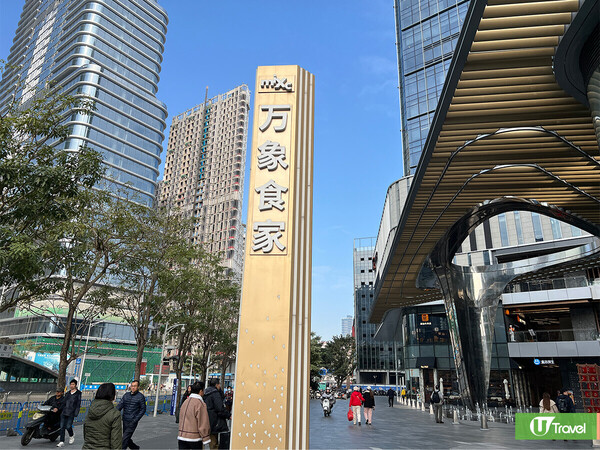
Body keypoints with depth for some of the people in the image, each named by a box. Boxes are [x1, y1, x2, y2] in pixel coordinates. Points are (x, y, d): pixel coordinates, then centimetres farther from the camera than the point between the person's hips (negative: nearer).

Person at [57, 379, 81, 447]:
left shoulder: (78, 393, 1)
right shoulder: (67, 393, 18)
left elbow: (78, 404, -2)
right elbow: (64, 402, 21)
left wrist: (76, 413, -9)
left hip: (71, 413, -5)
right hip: (64, 412, 5)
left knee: (68, 426, -9)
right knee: (62, 427, -1)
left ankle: (71, 436, 19)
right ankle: (61, 442, 4)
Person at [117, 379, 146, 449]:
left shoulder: (140, 396, -7)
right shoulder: (126, 395, 7)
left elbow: (143, 410, -5)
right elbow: (120, 405, 0)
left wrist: (135, 420, -14)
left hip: (132, 422, -5)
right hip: (125, 421, 5)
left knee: (125, 439, -10)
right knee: (127, 439, 15)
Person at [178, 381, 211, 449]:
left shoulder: (186, 402, 8)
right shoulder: (200, 404, -15)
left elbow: (181, 420, 14)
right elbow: (203, 424, -14)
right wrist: (206, 438, -7)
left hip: (182, 437, 6)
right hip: (194, 438, -6)